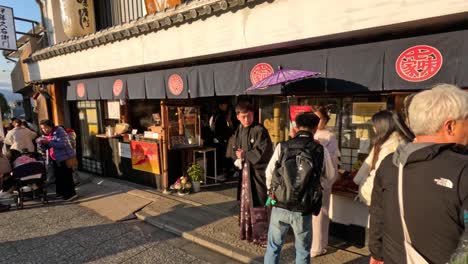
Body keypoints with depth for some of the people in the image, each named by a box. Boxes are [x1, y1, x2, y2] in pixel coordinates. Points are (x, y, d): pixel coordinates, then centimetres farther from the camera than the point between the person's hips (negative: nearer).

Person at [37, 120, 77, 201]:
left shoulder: (59, 131, -14)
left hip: (65, 157, -8)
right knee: (58, 176, 13)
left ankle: (71, 194, 0)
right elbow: (45, 148, 12)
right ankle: (61, 192, 26)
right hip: (54, 159, 8)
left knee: (66, 176, -6)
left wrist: (48, 142, -25)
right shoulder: (45, 134, 12)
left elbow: (63, 144, -25)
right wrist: (40, 143, -8)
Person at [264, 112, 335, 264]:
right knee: (303, 251, 21)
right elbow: (329, 179, 4)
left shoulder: (282, 147, -9)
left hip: (280, 206, 0)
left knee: (273, 246, 21)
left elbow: (269, 173, -1)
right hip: (304, 210, 0)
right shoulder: (321, 150, -8)